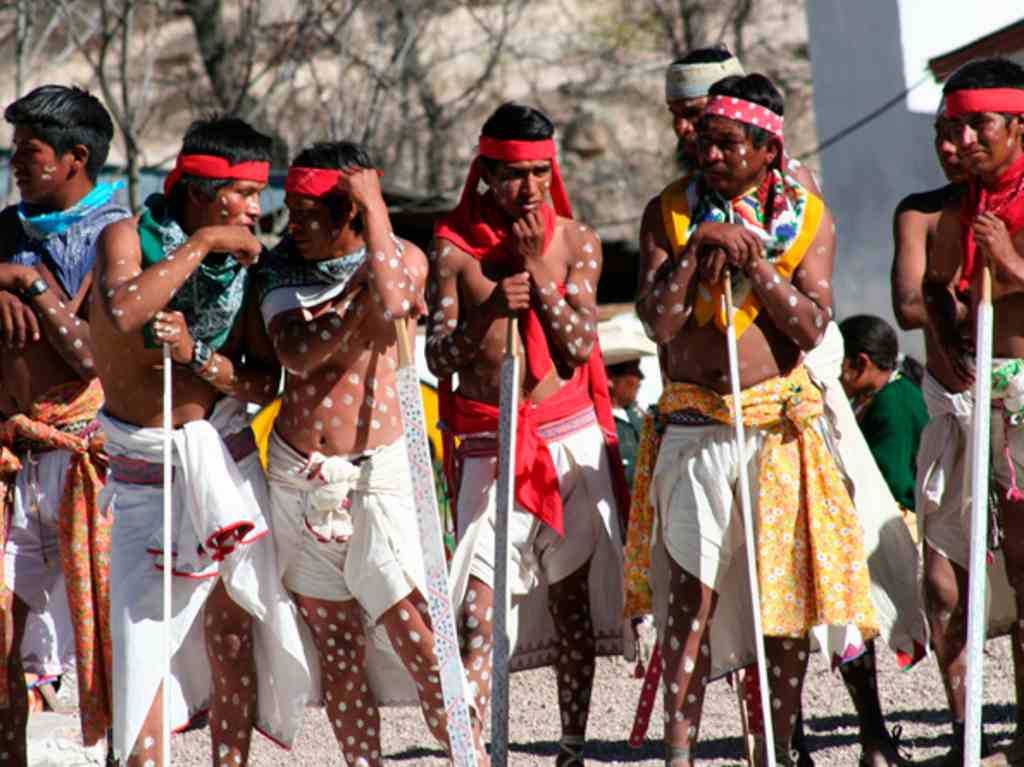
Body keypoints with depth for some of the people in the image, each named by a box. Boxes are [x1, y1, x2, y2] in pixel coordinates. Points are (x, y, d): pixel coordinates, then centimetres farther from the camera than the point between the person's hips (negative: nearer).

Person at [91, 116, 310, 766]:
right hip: (147, 469, -3)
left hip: (227, 461, 3)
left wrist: (200, 358, -20)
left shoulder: (244, 262, 1)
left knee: (232, 636, 5)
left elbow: (269, 382, -3)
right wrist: (202, 244, -24)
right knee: (143, 637, -8)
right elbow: (124, 315, -31)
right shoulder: (127, 238, -8)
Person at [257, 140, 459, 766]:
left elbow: (391, 308, -23)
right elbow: (295, 355, -10)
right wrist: (356, 308, -20)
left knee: (420, 642, -11)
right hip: (297, 476, 4)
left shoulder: (403, 257, -1)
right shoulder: (285, 272, 5)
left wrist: (375, 211, -14)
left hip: (376, 472, -4)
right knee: (337, 651, 6)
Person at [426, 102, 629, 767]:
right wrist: (488, 311, -24)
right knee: (478, 608, -13)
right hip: (489, 444, -2)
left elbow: (580, 345, -4)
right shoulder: (453, 246, -1)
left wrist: (537, 269, -11)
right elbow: (439, 357, -7)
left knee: (570, 598, 7)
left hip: (571, 436, 2)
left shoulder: (576, 241, 5)